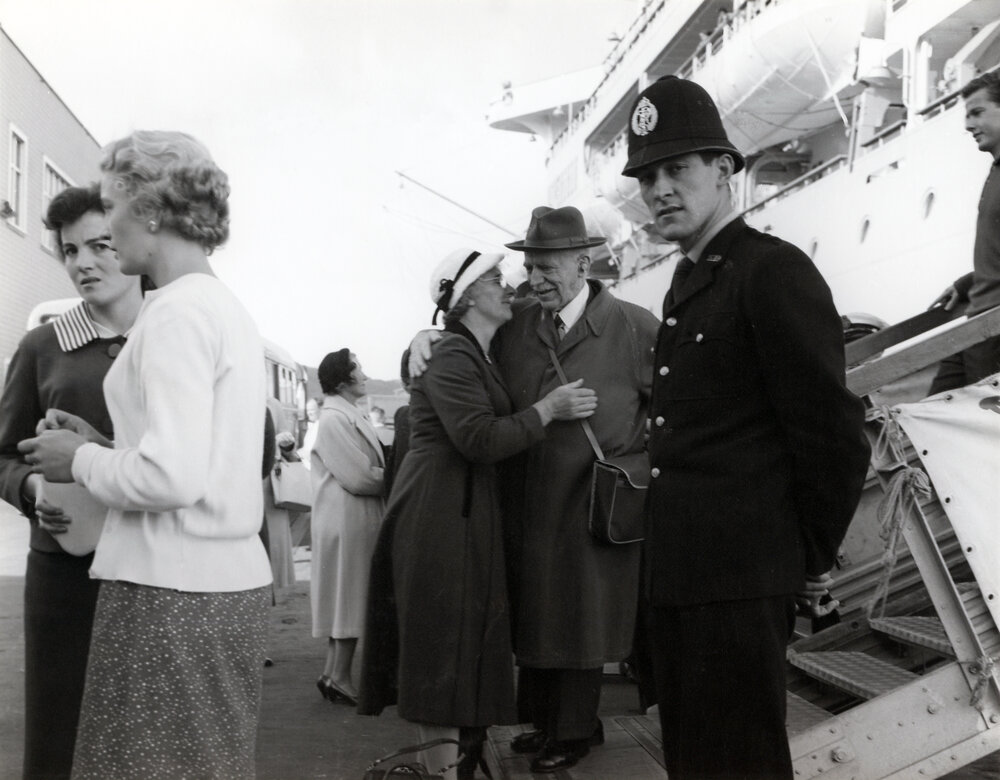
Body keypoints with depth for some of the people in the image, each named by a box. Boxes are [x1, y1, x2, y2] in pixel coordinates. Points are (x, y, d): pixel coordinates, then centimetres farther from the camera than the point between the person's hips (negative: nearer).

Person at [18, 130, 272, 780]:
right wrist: (104, 448, 11)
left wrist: (82, 462, -5)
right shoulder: (228, 307, 15)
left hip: (172, 596, -9)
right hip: (233, 583, 9)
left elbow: (174, 477, -21)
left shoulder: (176, 311, -12)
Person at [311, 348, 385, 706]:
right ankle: (339, 676, 5)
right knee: (350, 596, -3)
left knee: (350, 599, 12)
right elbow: (359, 476, -19)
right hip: (348, 521, -9)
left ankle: (334, 673, 19)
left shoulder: (350, 415, 14)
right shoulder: (334, 419, -16)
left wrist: (388, 471, 0)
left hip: (360, 520, 9)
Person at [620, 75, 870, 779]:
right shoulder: (687, 285, 16)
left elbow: (833, 432, -15)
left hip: (741, 577, -9)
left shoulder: (775, 271, -12)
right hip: (677, 572, 9)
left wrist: (815, 561, -8)